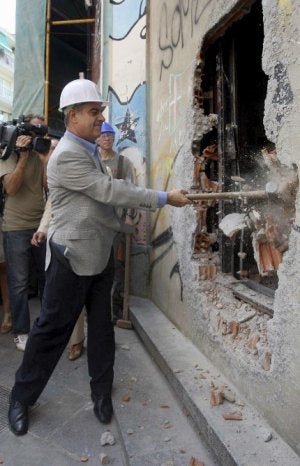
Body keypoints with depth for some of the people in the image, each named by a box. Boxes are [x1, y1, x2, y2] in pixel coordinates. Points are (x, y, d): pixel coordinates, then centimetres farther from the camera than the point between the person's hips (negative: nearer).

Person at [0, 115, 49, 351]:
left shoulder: (42, 155, 9)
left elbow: (49, 186, -4)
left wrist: (45, 159, -11)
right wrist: (23, 157, -18)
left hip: (42, 225, 4)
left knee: (47, 278, 12)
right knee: (19, 283, 1)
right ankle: (21, 332, 14)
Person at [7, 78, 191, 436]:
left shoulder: (89, 151, 11)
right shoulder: (66, 155, -17)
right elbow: (110, 191, -22)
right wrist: (164, 198, -18)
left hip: (100, 253, 8)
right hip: (72, 258, -8)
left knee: (101, 326, 14)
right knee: (52, 329, 5)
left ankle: (102, 391, 31)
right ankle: (21, 398, 26)